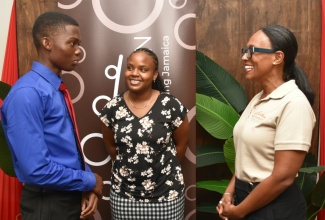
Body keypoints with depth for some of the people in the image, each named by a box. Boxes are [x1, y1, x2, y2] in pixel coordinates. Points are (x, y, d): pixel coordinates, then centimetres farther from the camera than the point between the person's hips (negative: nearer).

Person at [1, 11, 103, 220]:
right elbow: (37, 170, -26)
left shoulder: (57, 89, 5)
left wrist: (87, 187, -3)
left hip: (72, 196, 8)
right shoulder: (27, 94, -22)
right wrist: (89, 181, -13)